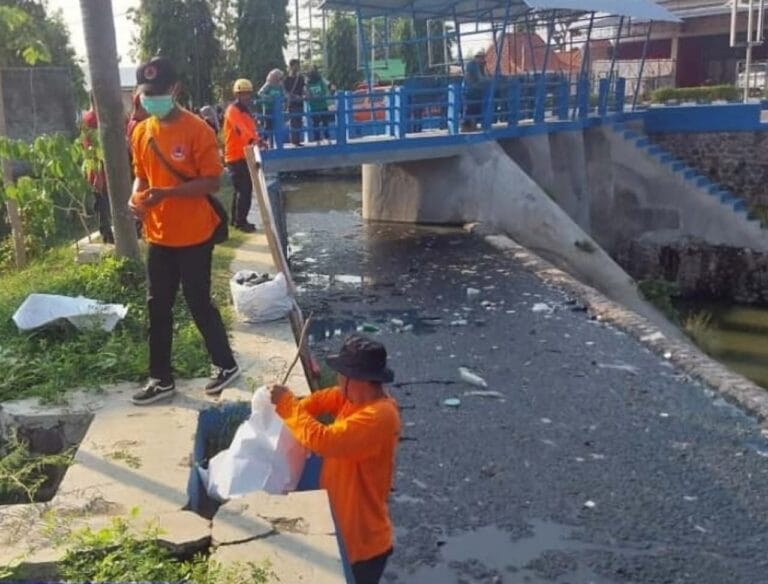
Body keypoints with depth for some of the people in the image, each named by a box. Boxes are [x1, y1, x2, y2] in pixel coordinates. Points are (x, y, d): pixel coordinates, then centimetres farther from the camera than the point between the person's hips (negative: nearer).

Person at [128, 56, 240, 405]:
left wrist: (166, 193, -24)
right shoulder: (141, 132, 7)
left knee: (198, 303, 3)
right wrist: (136, 198, -5)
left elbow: (211, 182, -15)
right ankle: (161, 379, 22)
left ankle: (226, 365, 23)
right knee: (157, 307, 11)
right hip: (157, 236, 6)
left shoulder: (197, 130, -13)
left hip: (194, 235, -6)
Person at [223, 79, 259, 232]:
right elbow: (241, 128, -30)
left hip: (245, 156, 10)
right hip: (236, 157, -10)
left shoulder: (245, 111, 19)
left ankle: (236, 219, 24)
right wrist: (253, 140, -44)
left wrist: (257, 140, 1)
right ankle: (241, 222, -6)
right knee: (244, 190, -11)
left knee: (243, 189, 15)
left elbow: (251, 129, 18)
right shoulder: (232, 110, -12)